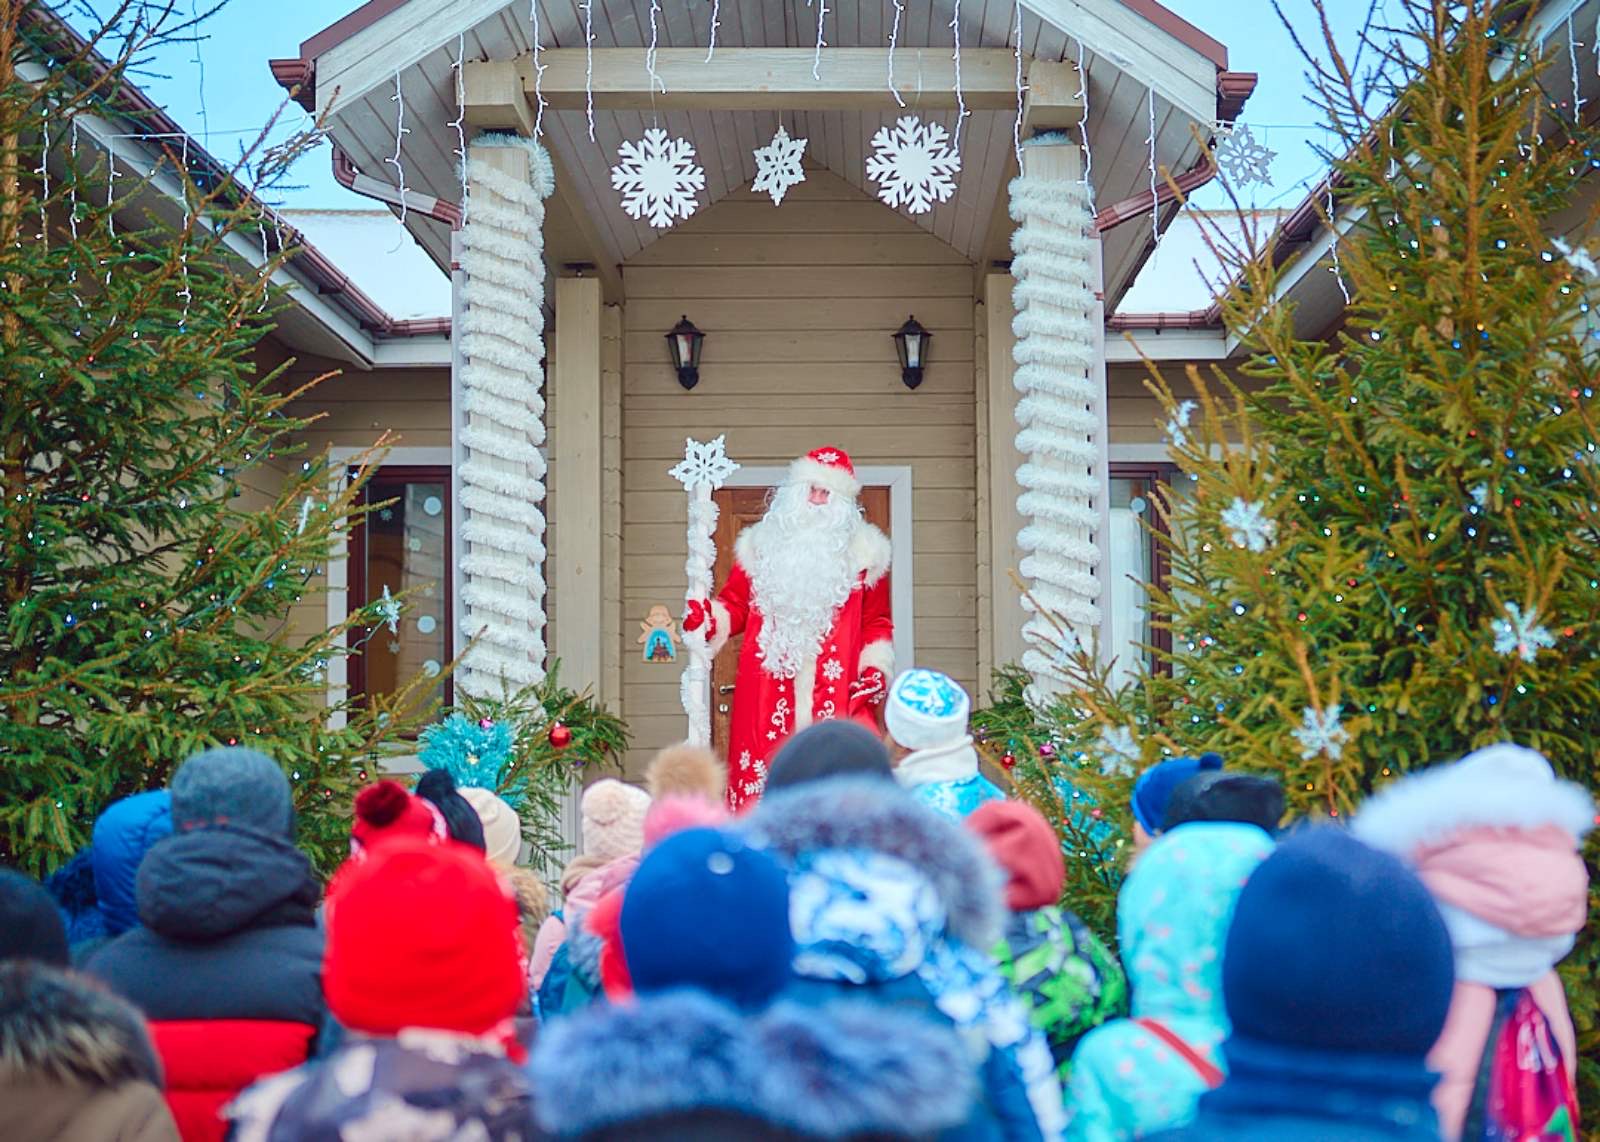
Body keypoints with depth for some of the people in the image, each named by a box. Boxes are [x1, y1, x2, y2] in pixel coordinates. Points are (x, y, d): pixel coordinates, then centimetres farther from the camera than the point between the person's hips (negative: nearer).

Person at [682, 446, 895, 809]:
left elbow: (876, 622, 14)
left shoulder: (861, 551, 11)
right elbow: (735, 604, 16)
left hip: (839, 696, -1)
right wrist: (710, 620, -4)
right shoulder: (762, 544, 14)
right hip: (767, 696, 1)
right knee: (762, 779, -4)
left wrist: (876, 667, 1)